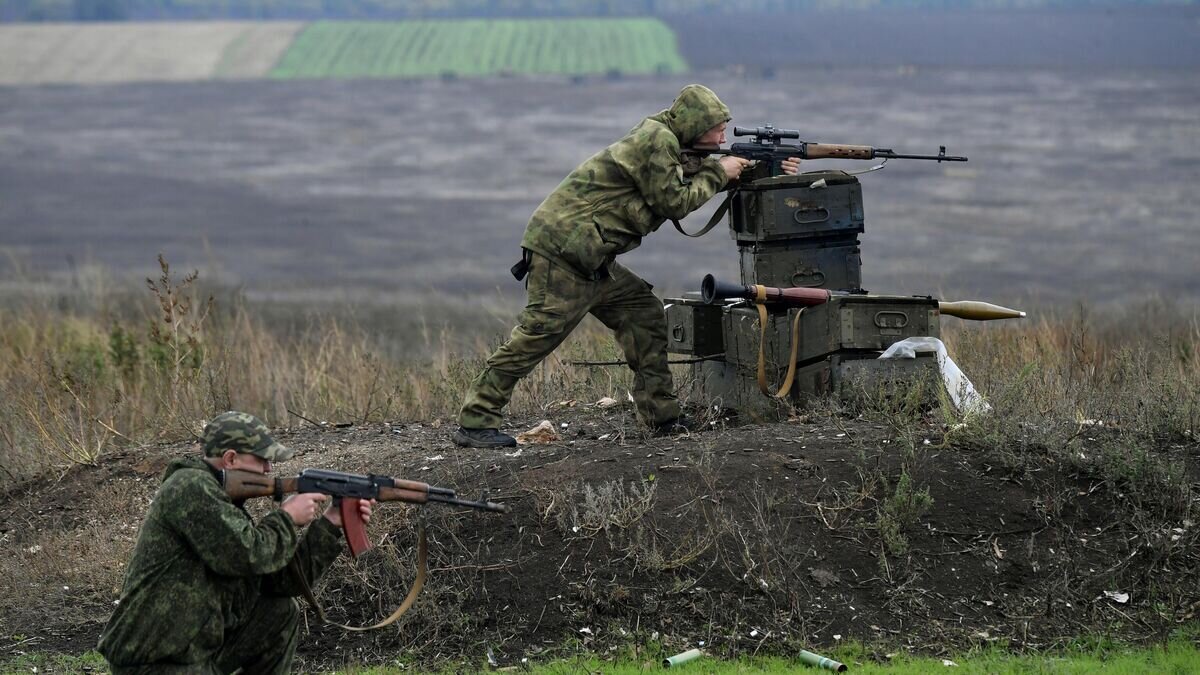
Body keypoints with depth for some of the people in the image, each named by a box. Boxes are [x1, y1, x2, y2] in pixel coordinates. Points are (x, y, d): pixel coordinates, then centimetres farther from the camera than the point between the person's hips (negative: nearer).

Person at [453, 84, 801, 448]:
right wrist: (718, 173, 0)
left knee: (644, 315, 10)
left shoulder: (664, 141, 19)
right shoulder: (656, 141, -12)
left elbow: (692, 179, 25)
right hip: (562, 245, -10)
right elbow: (674, 202, -12)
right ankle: (475, 422, -14)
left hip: (590, 260, 10)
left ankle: (661, 414, 13)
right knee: (540, 333, -14)